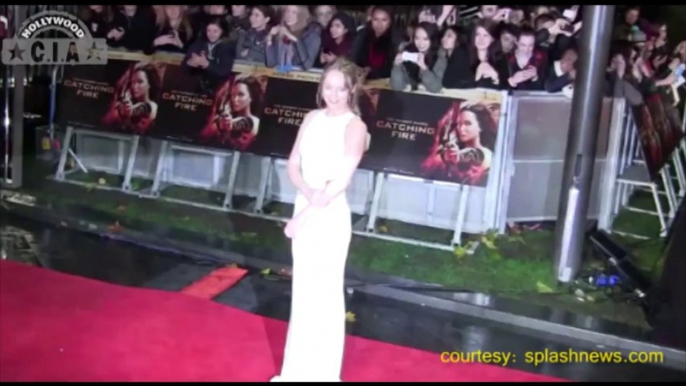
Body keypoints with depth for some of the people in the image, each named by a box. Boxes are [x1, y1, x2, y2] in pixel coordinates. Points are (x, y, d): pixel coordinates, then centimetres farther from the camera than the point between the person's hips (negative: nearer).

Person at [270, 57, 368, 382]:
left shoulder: (354, 127, -12)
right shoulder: (312, 118, 7)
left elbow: (340, 181, -18)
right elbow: (293, 164, 5)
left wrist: (303, 215, -15)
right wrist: (307, 192, -16)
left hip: (331, 216, -7)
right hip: (304, 208, 7)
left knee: (325, 293, 1)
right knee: (303, 291, 15)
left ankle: (322, 372, 15)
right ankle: (299, 369, 30)